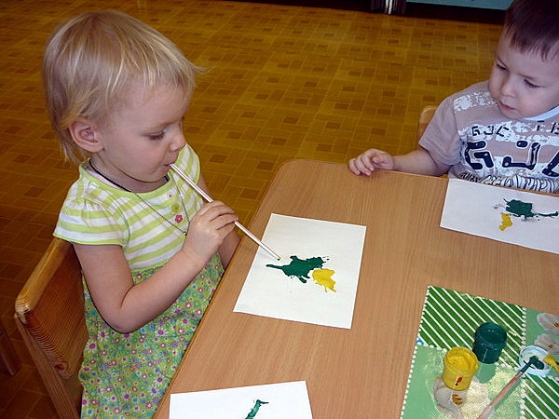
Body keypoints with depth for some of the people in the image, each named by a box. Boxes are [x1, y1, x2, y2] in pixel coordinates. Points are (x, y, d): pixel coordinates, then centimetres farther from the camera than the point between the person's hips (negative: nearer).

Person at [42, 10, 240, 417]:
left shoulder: (179, 160, -8)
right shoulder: (92, 209, -24)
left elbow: (219, 230, 7)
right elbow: (123, 316, -20)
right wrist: (192, 256, -29)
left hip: (215, 302, 6)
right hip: (150, 343, -5)